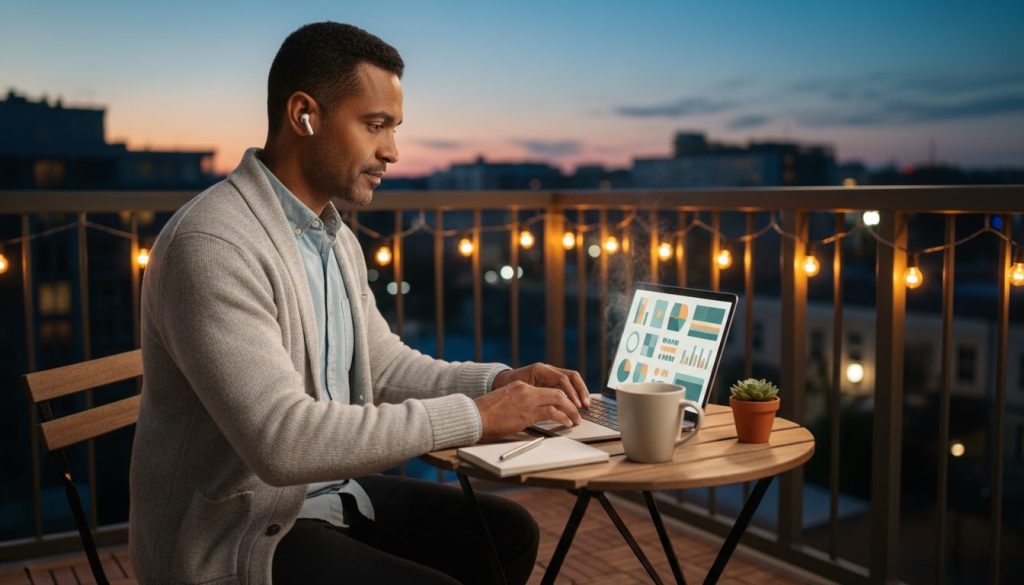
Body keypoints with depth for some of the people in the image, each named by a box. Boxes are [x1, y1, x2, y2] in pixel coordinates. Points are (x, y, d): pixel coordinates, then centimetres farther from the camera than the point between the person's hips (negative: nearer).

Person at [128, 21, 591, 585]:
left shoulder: (337, 238, 7)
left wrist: (498, 380, -4)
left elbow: (385, 365, 13)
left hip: (327, 492, 9)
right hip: (235, 532, -8)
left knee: (507, 533, 8)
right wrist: (473, 416, -27)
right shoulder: (212, 244, -24)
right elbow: (283, 439, -32)